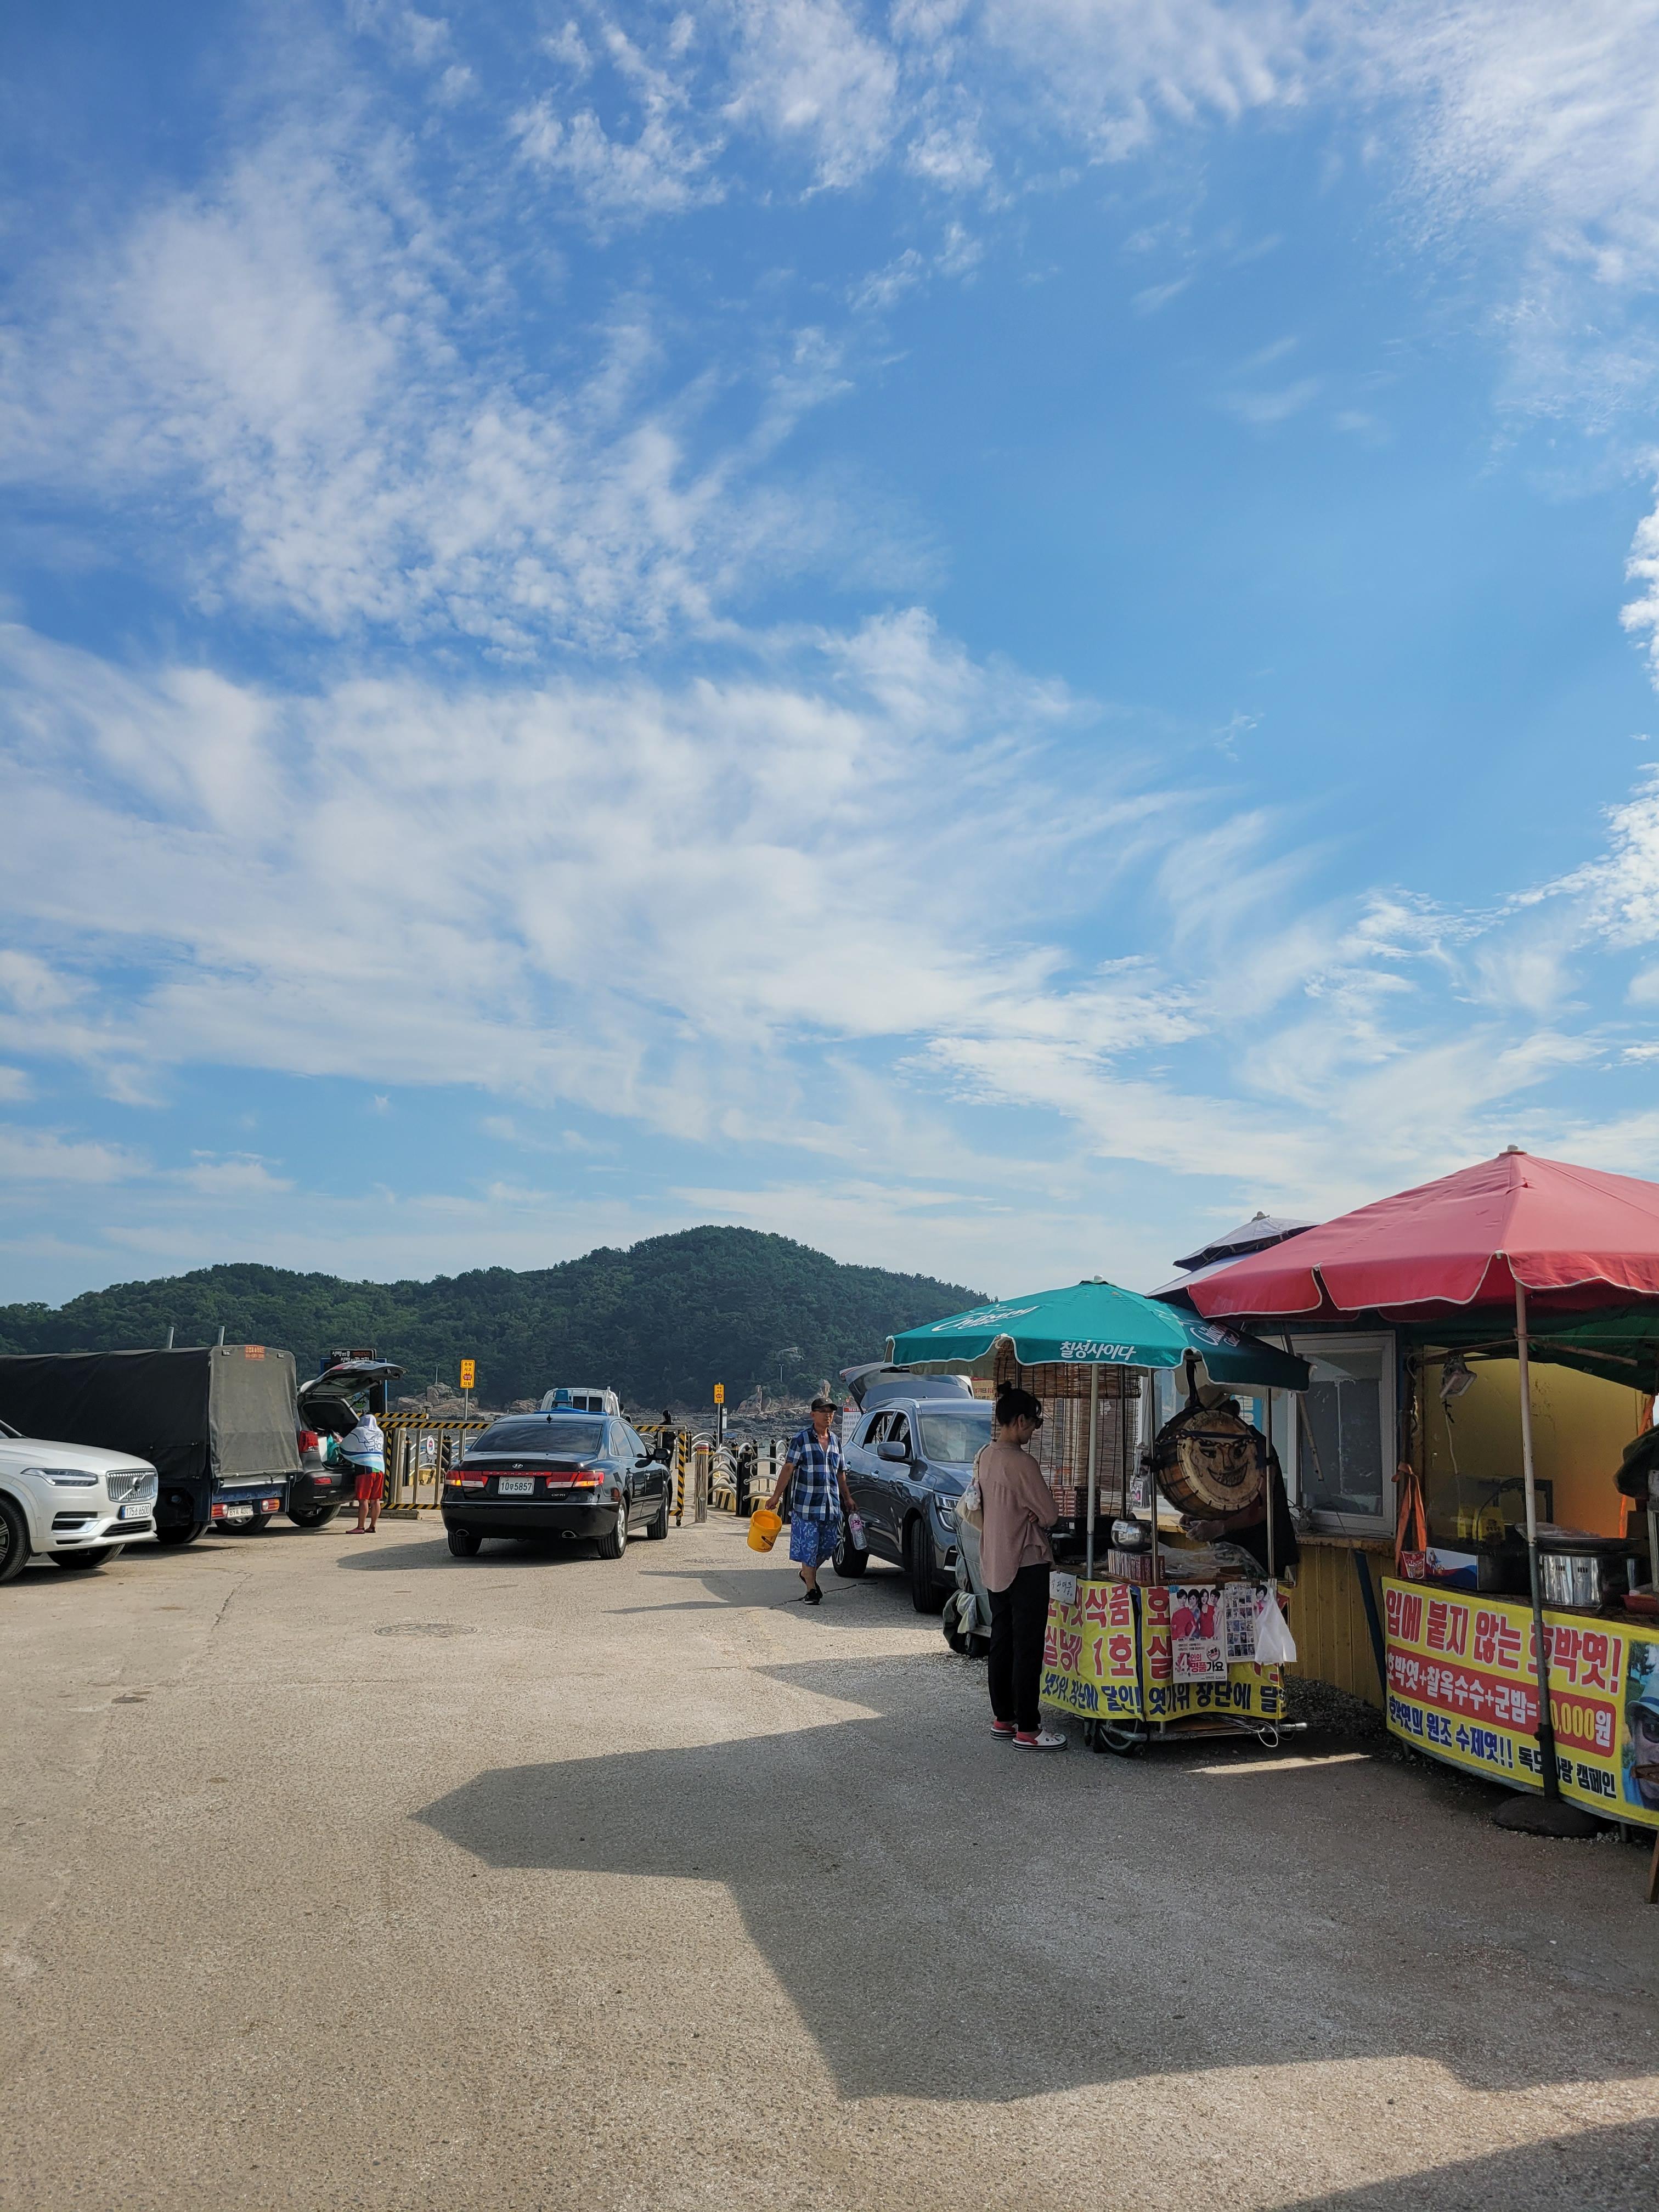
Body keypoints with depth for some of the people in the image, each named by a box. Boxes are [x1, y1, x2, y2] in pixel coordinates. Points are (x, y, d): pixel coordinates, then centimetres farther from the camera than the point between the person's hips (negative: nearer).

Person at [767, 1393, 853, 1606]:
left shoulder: (835, 1440, 13)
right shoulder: (801, 1438, -3)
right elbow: (788, 1468, -6)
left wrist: (847, 1499, 26)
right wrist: (776, 1496, -10)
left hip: (831, 1505, 5)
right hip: (806, 1504, -5)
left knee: (828, 1545, 9)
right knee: (807, 1547, -3)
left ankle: (808, 1574, 33)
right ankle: (811, 1590, 7)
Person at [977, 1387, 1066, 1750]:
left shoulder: (984, 1457, 7)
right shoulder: (1021, 1462, -20)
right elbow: (1050, 1516, -14)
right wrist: (1037, 1518, 6)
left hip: (994, 1562, 9)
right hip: (1026, 1563, -9)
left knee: (1002, 1642, 15)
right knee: (1028, 1648, -3)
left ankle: (1003, 1717, 23)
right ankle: (1027, 1730, 1)